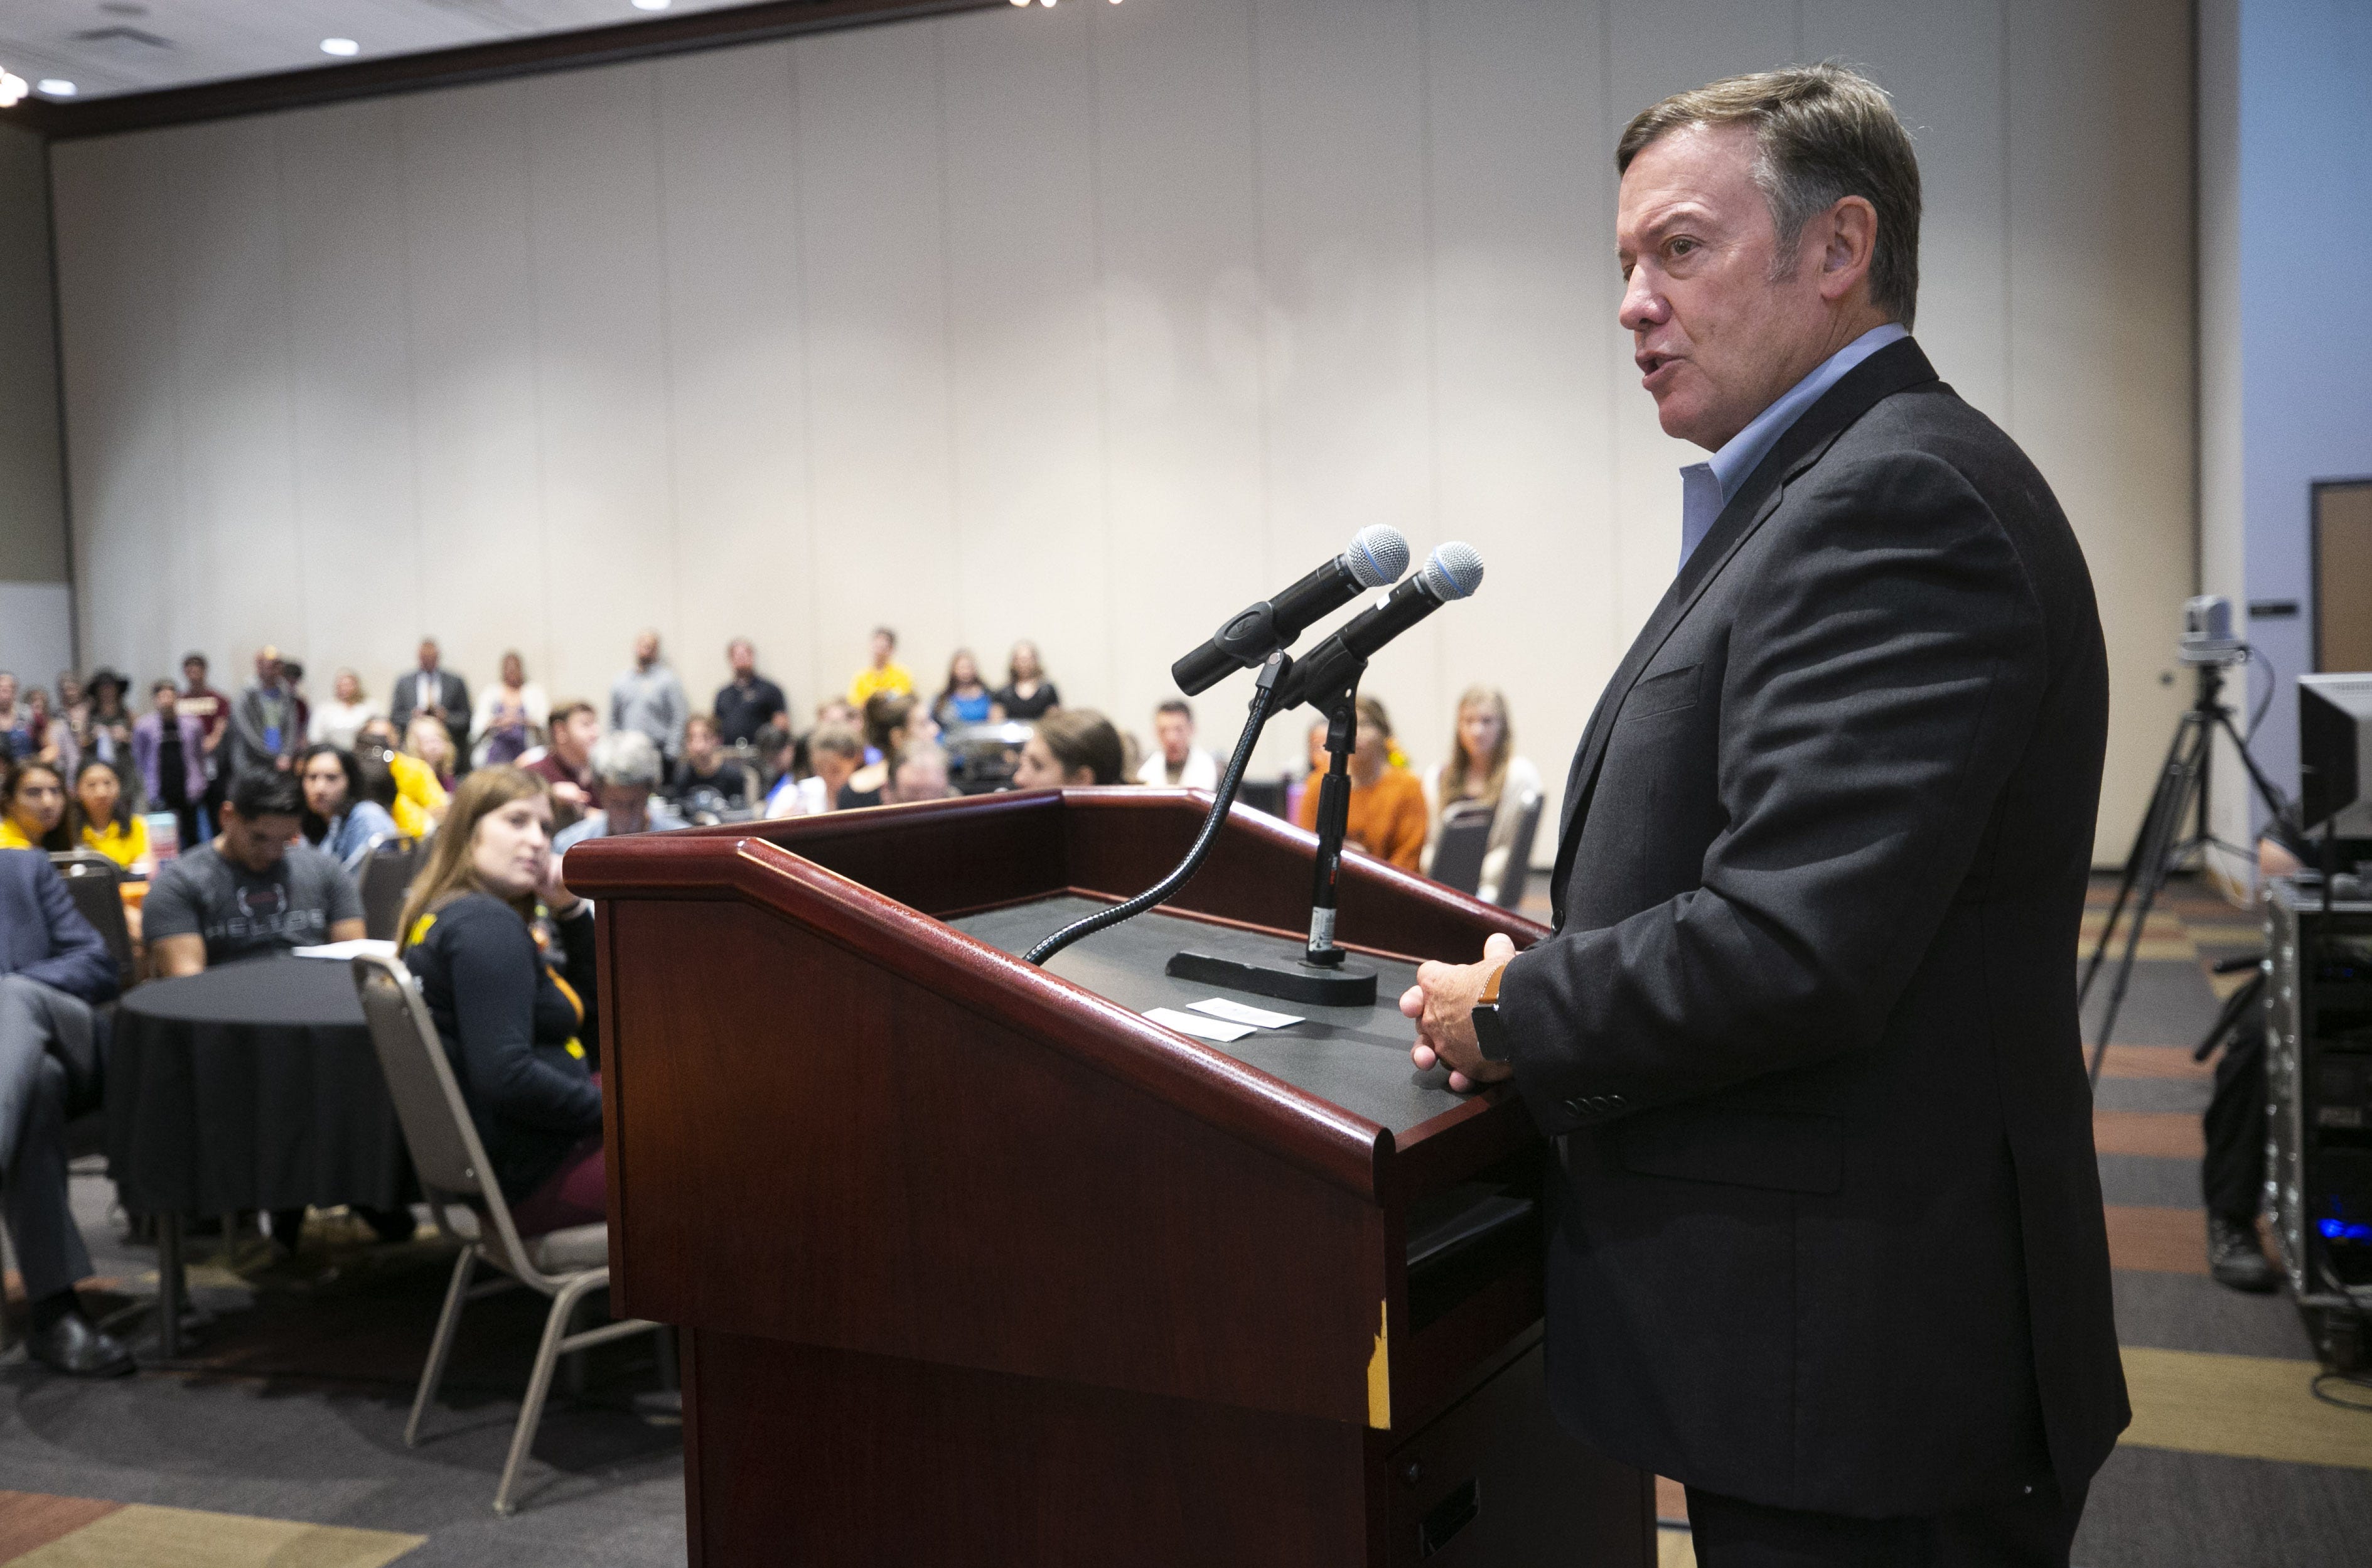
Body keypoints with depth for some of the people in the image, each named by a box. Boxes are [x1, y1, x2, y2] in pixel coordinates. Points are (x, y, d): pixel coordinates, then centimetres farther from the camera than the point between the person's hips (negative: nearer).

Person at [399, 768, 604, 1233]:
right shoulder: (484, 924, -18)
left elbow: (592, 1022, 19)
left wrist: (571, 913, 6)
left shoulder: (448, 917, 13)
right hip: (531, 1173, -11)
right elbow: (505, 1077, -29)